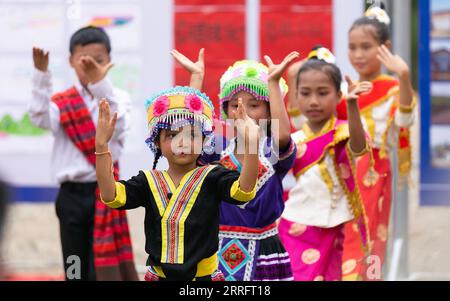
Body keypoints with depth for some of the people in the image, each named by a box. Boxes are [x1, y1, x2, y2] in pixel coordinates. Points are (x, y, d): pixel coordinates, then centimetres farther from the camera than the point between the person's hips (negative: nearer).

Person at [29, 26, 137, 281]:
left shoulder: (118, 98, 1)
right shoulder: (62, 102, 4)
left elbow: (117, 128, -17)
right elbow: (41, 118, -16)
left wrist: (101, 84, -28)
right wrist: (42, 75, -24)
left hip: (105, 193, -2)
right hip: (72, 194, 2)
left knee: (102, 269, -2)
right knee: (75, 269, 9)